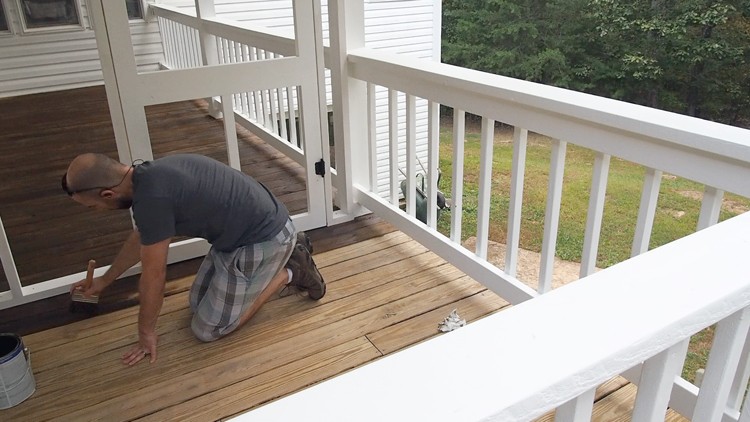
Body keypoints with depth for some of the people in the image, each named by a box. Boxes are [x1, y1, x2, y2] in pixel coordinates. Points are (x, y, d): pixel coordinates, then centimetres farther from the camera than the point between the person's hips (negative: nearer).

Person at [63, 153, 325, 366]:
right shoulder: (150, 176, 4)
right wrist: (104, 280, 35)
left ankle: (289, 272, 6)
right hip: (252, 228, 9)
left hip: (263, 240, -9)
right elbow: (140, 238, 22)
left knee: (208, 329, 0)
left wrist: (146, 333, 2)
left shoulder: (151, 198, -27)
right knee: (198, 302, 19)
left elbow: (153, 275, -15)